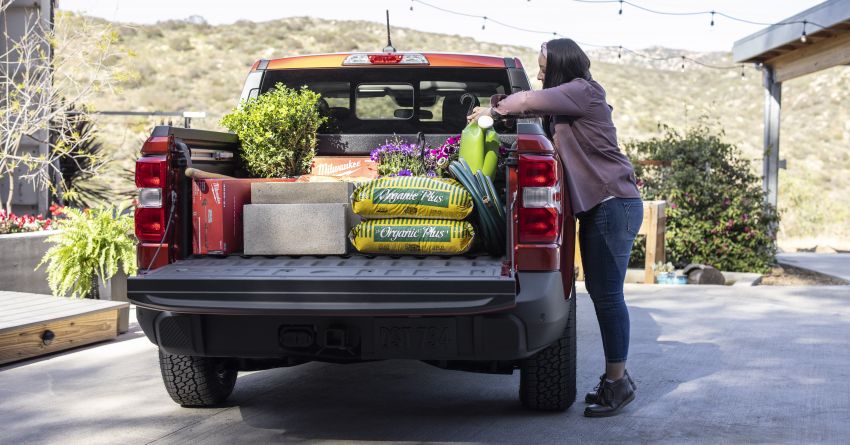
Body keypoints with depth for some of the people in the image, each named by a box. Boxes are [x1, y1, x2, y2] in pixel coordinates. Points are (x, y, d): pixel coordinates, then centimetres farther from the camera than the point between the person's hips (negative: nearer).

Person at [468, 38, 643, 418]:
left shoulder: (584, 91, -9)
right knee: (600, 291, 12)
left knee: (607, 294, -8)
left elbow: (528, 101, -15)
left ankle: (618, 381, -2)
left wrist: (492, 110, 0)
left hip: (614, 204, -10)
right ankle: (615, 377, 19)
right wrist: (502, 108, 2)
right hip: (597, 205, 10)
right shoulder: (569, 103, 19)